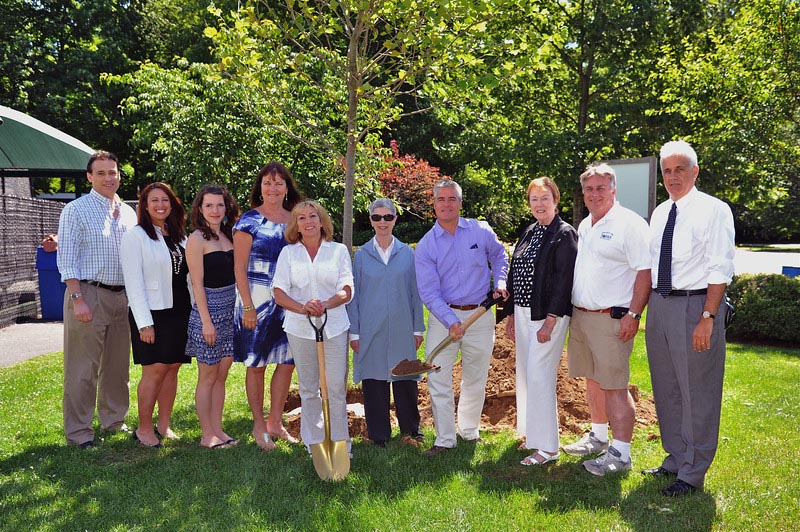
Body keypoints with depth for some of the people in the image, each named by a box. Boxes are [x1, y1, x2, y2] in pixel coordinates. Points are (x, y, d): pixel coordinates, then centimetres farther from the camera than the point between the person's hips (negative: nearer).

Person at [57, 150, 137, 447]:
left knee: (118, 364, 14)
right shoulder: (76, 210, -3)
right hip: (89, 293, -5)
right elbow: (67, 260, -8)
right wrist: (77, 299, -16)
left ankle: (114, 420, 28)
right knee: (83, 368, -1)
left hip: (122, 297, 6)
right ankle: (78, 432, 9)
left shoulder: (128, 213, 13)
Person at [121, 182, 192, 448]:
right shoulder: (135, 236, -5)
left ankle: (164, 425, 20)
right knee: (155, 371, -4)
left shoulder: (179, 235, 13)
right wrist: (144, 322, -16)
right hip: (152, 314, -5)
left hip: (179, 312, 6)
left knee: (172, 368, 8)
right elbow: (133, 282, -11)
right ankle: (144, 429, 11)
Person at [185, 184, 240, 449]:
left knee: (222, 375, 11)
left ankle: (218, 429, 21)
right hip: (208, 309, -6)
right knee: (208, 376, 3)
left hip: (230, 309, 7)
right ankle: (207, 434, 14)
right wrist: (206, 321, -15)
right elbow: (197, 283, -12)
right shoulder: (197, 239, -9)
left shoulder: (227, 235, 11)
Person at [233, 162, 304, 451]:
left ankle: (275, 423, 23)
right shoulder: (249, 220, -5)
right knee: (256, 365, 4)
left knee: (287, 362, 9)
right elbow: (239, 268, -8)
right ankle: (259, 425, 19)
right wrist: (248, 306, -14)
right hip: (257, 300, -5)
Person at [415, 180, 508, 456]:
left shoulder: (481, 231, -1)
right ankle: (445, 439, 7)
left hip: (480, 315, 1)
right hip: (443, 315, -1)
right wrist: (451, 321, -21)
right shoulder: (425, 246, -6)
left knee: (475, 379, 12)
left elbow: (499, 255, 20)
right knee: (438, 379, -5)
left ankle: (470, 431, 32)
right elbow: (429, 292, -9)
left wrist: (500, 282, 4)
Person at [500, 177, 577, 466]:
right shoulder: (528, 233, 14)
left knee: (539, 376, -9)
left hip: (548, 315, -8)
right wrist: (510, 314, 14)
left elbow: (564, 279, -15)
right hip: (522, 313, 8)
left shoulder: (565, 234, -9)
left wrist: (551, 320, -20)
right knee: (524, 375, 13)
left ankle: (547, 447, 1)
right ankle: (531, 434, 27)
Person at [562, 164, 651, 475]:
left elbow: (645, 272, -14)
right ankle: (598, 437, 30)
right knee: (593, 380, 16)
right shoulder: (584, 226, 16)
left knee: (614, 387, -5)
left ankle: (621, 453, 3)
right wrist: (569, 310, 18)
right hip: (580, 316, 8)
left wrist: (633, 314, -19)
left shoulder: (629, 223, -9)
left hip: (611, 319, -8)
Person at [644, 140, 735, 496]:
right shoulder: (659, 213, 13)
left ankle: (692, 474, 14)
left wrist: (707, 317, -20)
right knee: (666, 390, 16)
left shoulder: (714, 210, -7)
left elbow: (720, 270, -13)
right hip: (659, 305, 7)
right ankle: (675, 459, 32)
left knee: (697, 393, 1)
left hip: (694, 305, -7)